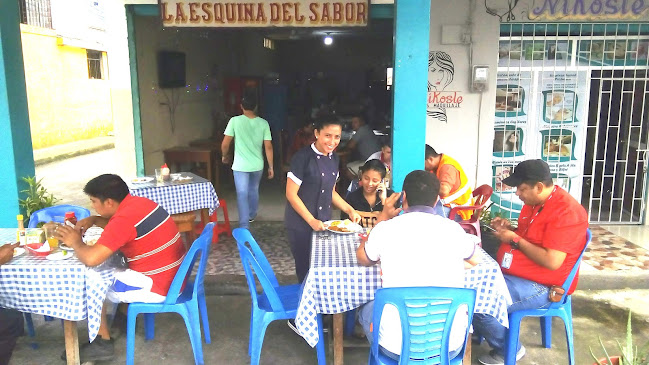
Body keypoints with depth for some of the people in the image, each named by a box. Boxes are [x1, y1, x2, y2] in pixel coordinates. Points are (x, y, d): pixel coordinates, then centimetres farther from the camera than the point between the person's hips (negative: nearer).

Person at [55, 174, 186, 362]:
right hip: (173, 277, 9)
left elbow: (91, 259, -28)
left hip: (157, 287, -9)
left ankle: (103, 343, 12)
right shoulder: (139, 203, 6)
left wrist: (75, 242, -7)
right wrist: (93, 220, 8)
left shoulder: (124, 218, -22)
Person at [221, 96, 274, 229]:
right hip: (257, 165, 3)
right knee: (254, 190, 24)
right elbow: (268, 146, -5)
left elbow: (225, 143, -9)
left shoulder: (235, 121, -11)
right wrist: (271, 166, 3)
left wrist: (224, 156, 12)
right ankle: (252, 215, 44)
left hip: (240, 165, -3)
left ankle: (244, 227, -8)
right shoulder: (263, 123, -5)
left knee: (242, 194, 0)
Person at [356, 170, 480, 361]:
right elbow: (475, 260, 19)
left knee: (367, 310, 30)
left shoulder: (386, 228, -8)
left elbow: (363, 259, 14)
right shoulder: (453, 229, -3)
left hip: (397, 346, -1)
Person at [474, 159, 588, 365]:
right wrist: (508, 229, 3)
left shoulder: (566, 212, -22)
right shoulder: (534, 202, 6)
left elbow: (552, 262, -28)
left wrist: (515, 239, -19)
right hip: (513, 271, 10)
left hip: (540, 286, -10)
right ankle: (482, 330, 19)